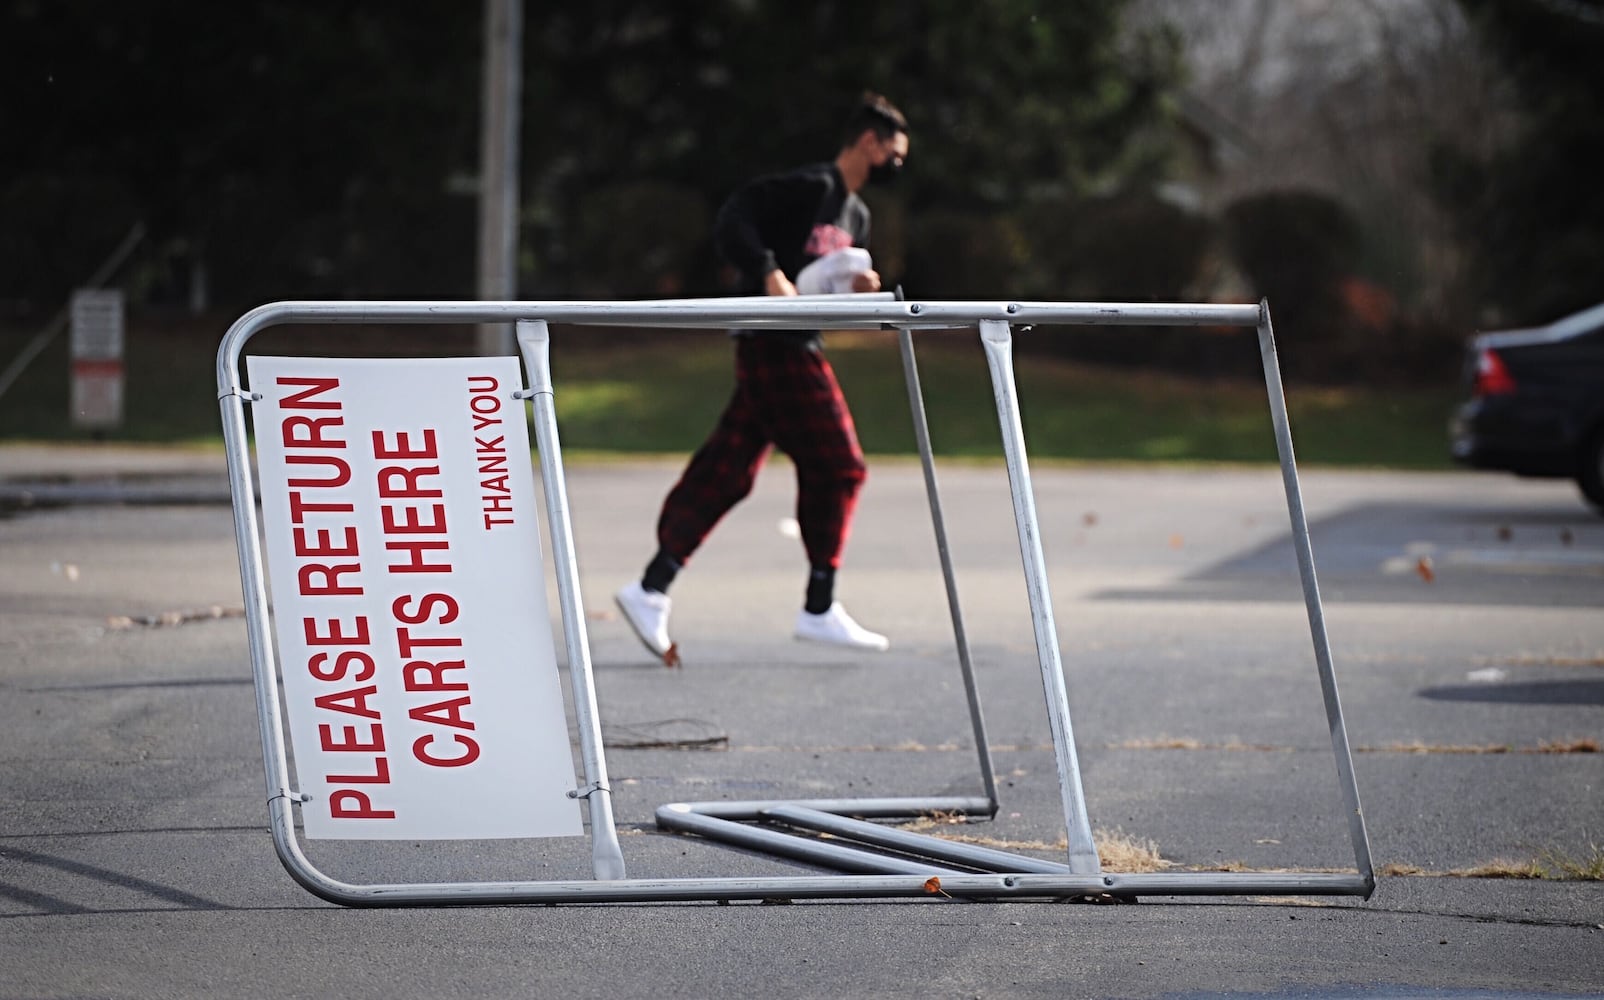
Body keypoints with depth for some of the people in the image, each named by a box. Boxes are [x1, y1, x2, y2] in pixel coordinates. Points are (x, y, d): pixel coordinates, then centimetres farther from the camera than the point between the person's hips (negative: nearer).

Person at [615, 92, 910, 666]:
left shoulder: (855, 214, 20)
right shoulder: (809, 187, -10)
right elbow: (734, 220, -18)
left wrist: (861, 291, 6)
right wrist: (769, 273, -29)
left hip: (797, 348, 10)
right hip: (775, 345, -10)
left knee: (726, 472, 5)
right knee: (836, 466, -6)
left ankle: (651, 590, 4)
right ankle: (820, 609, 1)